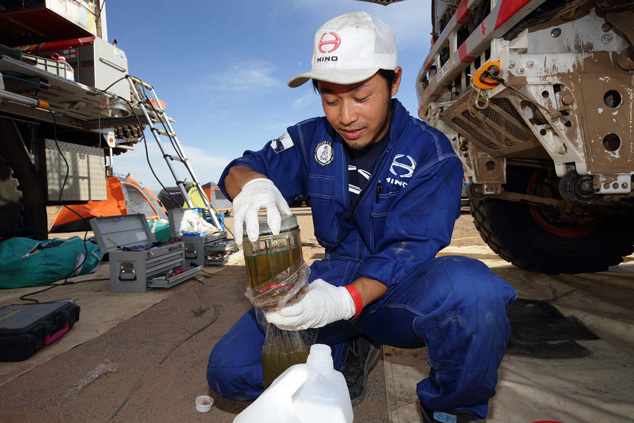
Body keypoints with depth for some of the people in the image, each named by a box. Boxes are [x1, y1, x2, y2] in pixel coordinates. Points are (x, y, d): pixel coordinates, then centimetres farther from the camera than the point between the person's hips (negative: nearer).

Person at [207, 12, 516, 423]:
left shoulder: (431, 154, -10)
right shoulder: (313, 138, 1)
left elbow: (410, 248, -17)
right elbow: (237, 170, 0)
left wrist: (348, 300, -36)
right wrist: (252, 184, -27)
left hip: (400, 290, -2)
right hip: (335, 278, 3)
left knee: (470, 288, -38)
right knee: (229, 369, -11)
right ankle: (350, 351, 11)